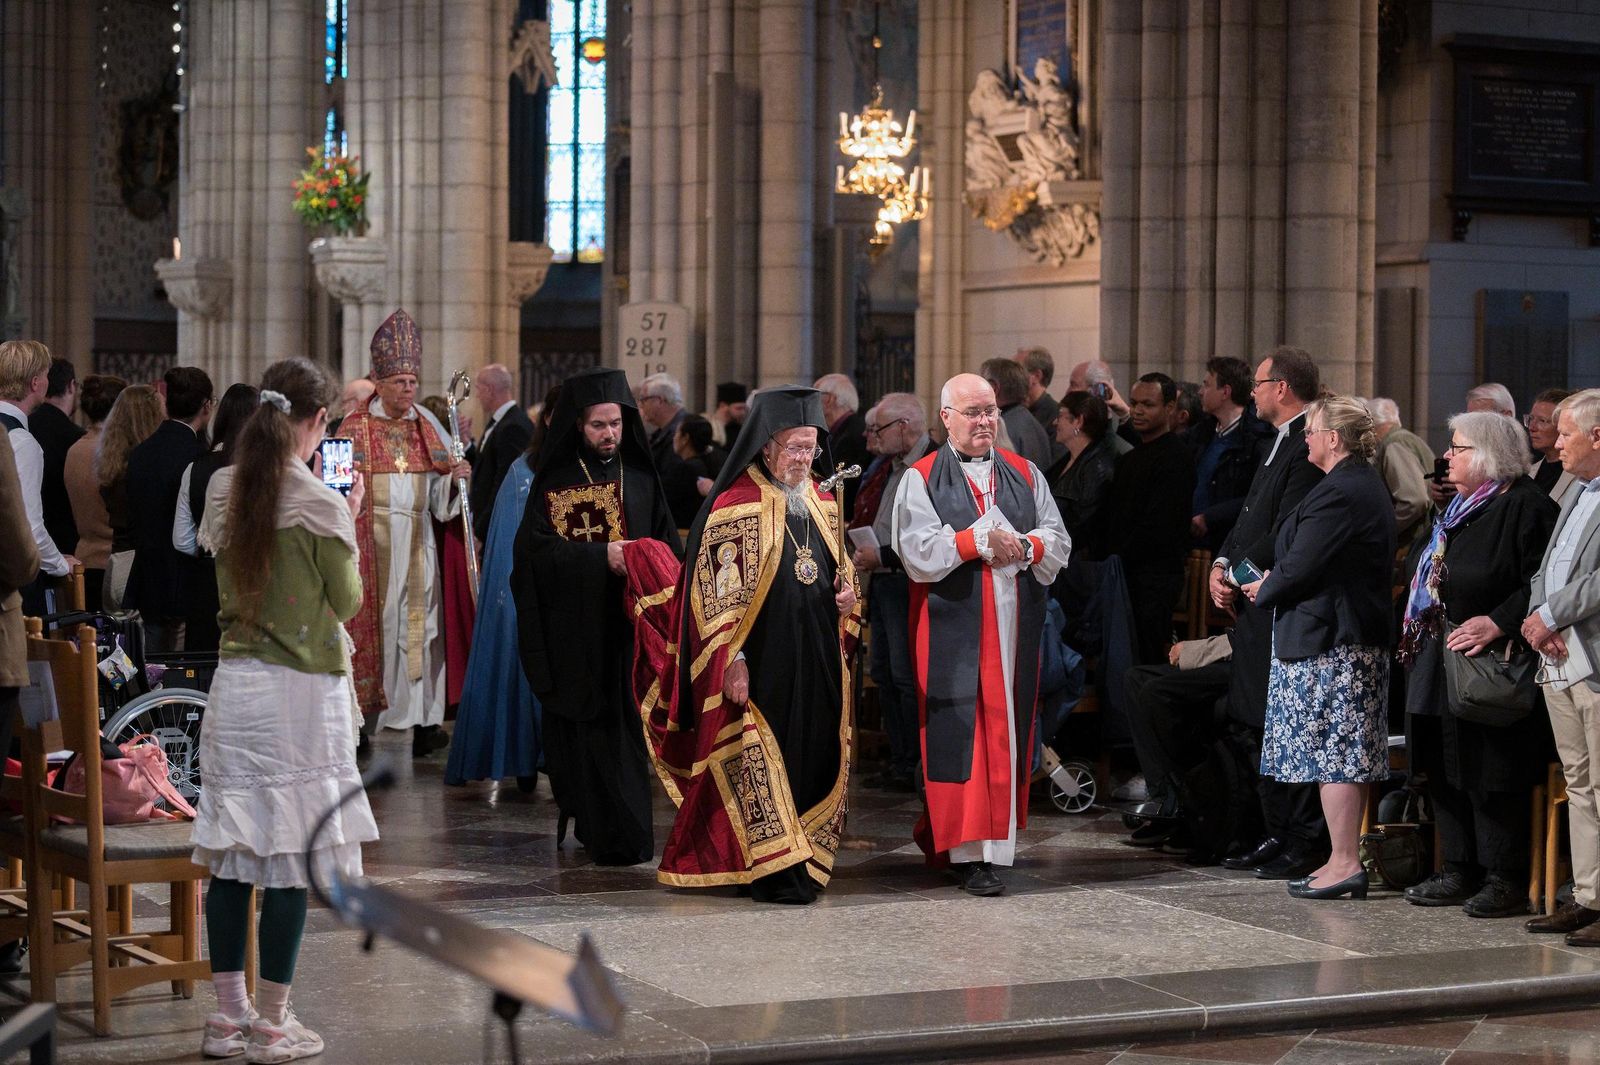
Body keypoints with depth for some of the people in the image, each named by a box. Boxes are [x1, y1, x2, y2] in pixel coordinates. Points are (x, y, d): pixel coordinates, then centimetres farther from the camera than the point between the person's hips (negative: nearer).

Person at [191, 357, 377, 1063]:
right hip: (300, 688, -6)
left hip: (235, 682, 6)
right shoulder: (320, 503, -12)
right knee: (289, 861, 0)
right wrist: (349, 527, 7)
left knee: (232, 856, 9)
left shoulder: (222, 489, 3)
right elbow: (347, 601, -4)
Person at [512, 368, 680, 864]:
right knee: (582, 727, -4)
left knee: (628, 726, -1)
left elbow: (668, 545, 12)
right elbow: (537, 548, -8)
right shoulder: (555, 482, 2)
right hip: (573, 626, -2)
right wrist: (601, 555, -18)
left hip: (629, 624, 2)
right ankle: (592, 825, -1)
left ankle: (625, 835, 4)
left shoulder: (641, 478, 12)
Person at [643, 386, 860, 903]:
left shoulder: (822, 505, 13)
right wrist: (732, 659, -16)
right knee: (760, 760, -5)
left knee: (815, 758, 8)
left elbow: (841, 567, 25)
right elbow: (719, 590, -10)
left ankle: (806, 860, 16)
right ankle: (775, 872, -2)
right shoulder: (735, 507, -8)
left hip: (817, 661, 7)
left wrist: (846, 597, 2)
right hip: (761, 661, -7)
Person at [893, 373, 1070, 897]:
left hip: (1014, 623, 4)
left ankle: (998, 835, 13)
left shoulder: (1024, 474, 13)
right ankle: (969, 852, -6)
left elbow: (1058, 541, 7)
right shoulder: (921, 479, 2)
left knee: (1006, 729, 4)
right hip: (953, 627, -4)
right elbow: (918, 553, -10)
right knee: (960, 732, -7)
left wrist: (1024, 545, -12)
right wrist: (981, 541, -12)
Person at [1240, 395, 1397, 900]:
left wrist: (1263, 592, 0)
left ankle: (1344, 863, -6)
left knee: (1330, 752, -7)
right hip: (1362, 639, 10)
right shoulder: (1369, 486, 15)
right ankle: (1346, 857, 16)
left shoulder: (1337, 493, -18)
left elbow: (1299, 567, -19)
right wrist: (1274, 581, 11)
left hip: (1327, 642, -10)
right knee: (1348, 755, 12)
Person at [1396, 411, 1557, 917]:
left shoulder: (1525, 507, -12)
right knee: (1446, 770, 11)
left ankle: (1505, 880, 2)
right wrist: (1421, 633, 16)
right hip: (1445, 658, 10)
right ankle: (1459, 874, 19)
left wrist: (1498, 622, -24)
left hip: (1492, 663, -10)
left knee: (1490, 775, -6)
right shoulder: (1462, 508, 18)